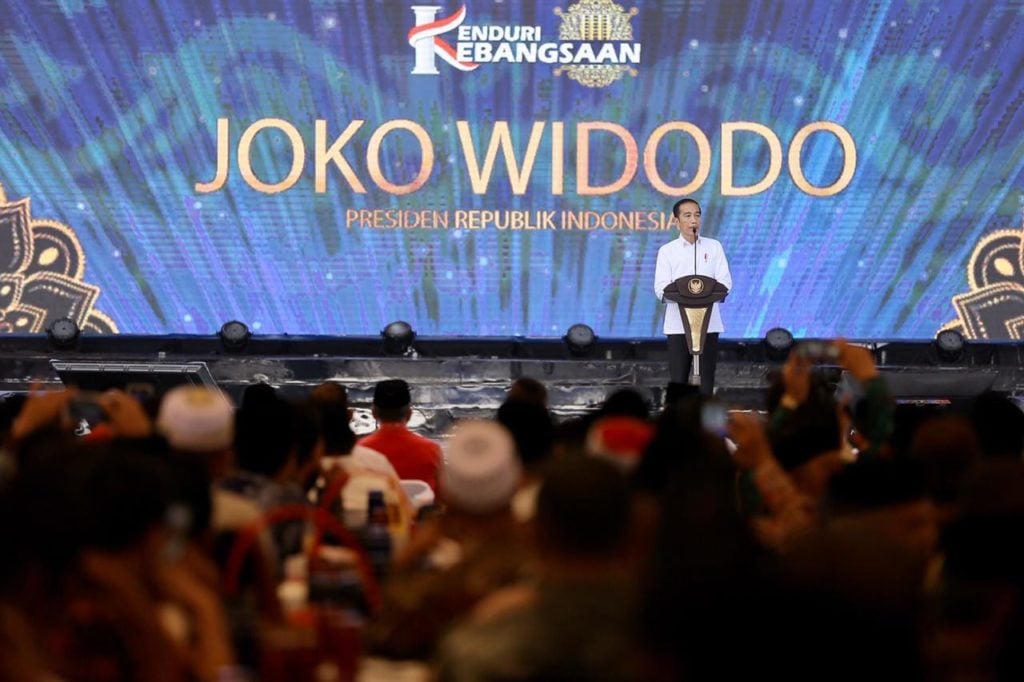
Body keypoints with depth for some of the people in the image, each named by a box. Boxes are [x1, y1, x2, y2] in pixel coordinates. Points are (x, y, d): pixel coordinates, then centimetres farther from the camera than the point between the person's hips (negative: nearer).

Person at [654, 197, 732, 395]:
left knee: (706, 379, 1)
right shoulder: (667, 251, 9)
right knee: (678, 380, -3)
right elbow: (660, 288, -2)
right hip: (678, 324, -1)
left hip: (708, 324, 1)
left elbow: (725, 281, 2)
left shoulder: (714, 247, 11)